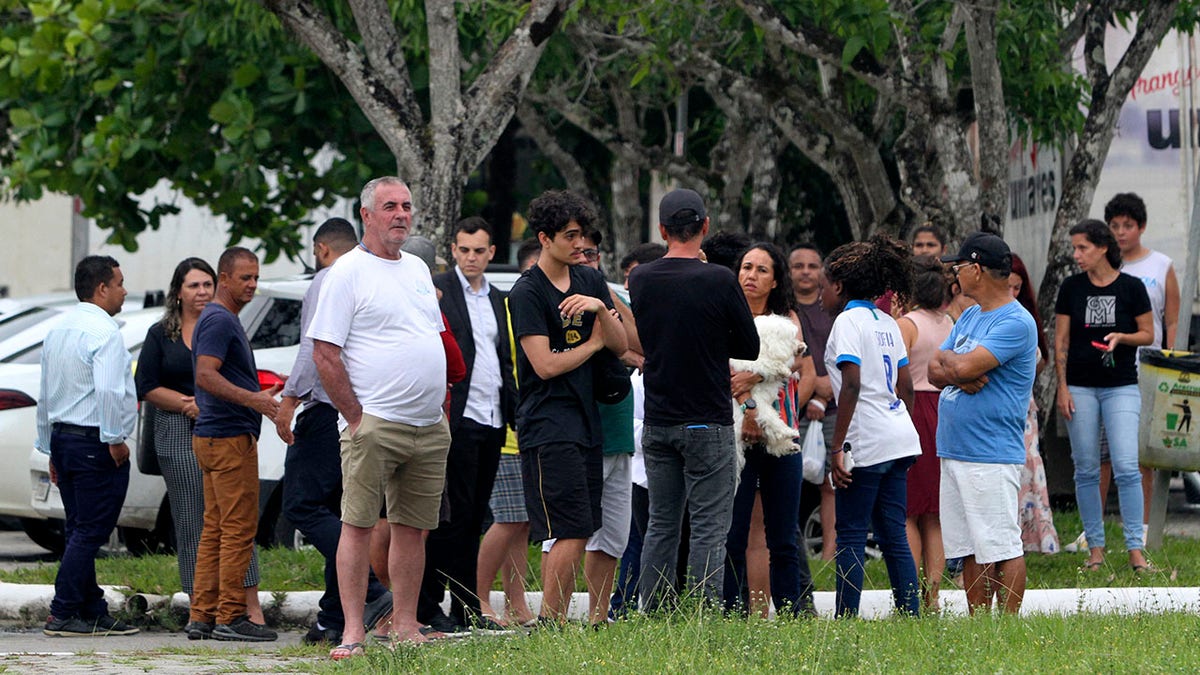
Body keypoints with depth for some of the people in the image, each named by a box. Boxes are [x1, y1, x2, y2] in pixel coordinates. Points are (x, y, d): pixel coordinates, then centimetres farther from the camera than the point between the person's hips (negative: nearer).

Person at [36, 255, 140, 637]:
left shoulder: (58, 331, 15)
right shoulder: (104, 332, -13)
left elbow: (46, 396, 20)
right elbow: (108, 390, -25)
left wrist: (50, 449, 24)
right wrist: (115, 439, -16)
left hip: (62, 438, 9)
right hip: (95, 444, -9)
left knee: (80, 531, 11)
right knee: (90, 532, -7)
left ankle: (93, 612, 13)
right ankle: (62, 615, -10)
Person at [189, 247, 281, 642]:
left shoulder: (223, 319, 20)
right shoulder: (219, 320, -13)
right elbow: (206, 375, -24)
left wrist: (259, 396, 24)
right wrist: (252, 399, -31)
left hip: (213, 435, 11)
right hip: (228, 436, -11)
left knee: (215, 528, 9)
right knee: (239, 528, -9)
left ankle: (202, 616, 9)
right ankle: (230, 617, -9)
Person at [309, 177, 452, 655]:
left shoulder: (418, 270, 17)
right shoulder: (348, 271, -5)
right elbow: (324, 352, -9)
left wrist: (440, 403, 14)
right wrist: (355, 417, -12)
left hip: (430, 428, 7)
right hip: (375, 425, -7)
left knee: (414, 528, 8)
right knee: (358, 525, -8)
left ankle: (404, 626, 13)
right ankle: (352, 632, -10)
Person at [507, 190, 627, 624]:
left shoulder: (590, 281, 14)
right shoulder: (527, 292, -8)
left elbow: (621, 346, 10)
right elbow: (545, 364, -14)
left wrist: (601, 308, -9)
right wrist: (592, 344, 0)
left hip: (586, 421, 7)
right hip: (548, 423, -7)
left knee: (576, 535, 5)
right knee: (571, 532, -12)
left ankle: (554, 620, 8)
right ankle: (550, 623, -8)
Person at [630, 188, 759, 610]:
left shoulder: (640, 280, 2)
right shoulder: (719, 281, -12)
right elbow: (750, 347, -2)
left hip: (657, 423, 5)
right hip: (707, 424, -5)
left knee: (661, 524, 13)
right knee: (709, 528, -2)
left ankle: (652, 616, 13)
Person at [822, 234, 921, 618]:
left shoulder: (848, 321, -9)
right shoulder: (887, 322, 15)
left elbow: (851, 386, -18)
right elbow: (906, 387, 16)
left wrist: (838, 447, -18)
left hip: (867, 443, -8)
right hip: (900, 439, 8)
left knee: (851, 535, -4)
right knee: (893, 534, 10)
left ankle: (845, 619, -7)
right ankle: (911, 615, 7)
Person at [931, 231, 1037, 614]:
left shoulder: (1016, 323, -12)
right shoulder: (969, 317, 17)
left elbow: (964, 366, -22)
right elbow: (934, 371, 12)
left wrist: (947, 360, 0)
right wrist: (959, 376, -9)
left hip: (993, 456, -9)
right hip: (954, 452, 9)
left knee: (1003, 548, -7)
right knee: (971, 552, 11)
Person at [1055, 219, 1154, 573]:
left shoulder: (1131, 287, -1)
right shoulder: (1071, 288, 4)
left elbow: (1148, 334, 5)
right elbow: (1060, 341, 6)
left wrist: (1121, 337, -15)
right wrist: (1062, 387, -1)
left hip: (1121, 387, -2)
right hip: (1080, 388, 2)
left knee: (1126, 467, -11)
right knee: (1086, 470, 4)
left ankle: (1135, 549, -8)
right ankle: (1095, 548, 11)